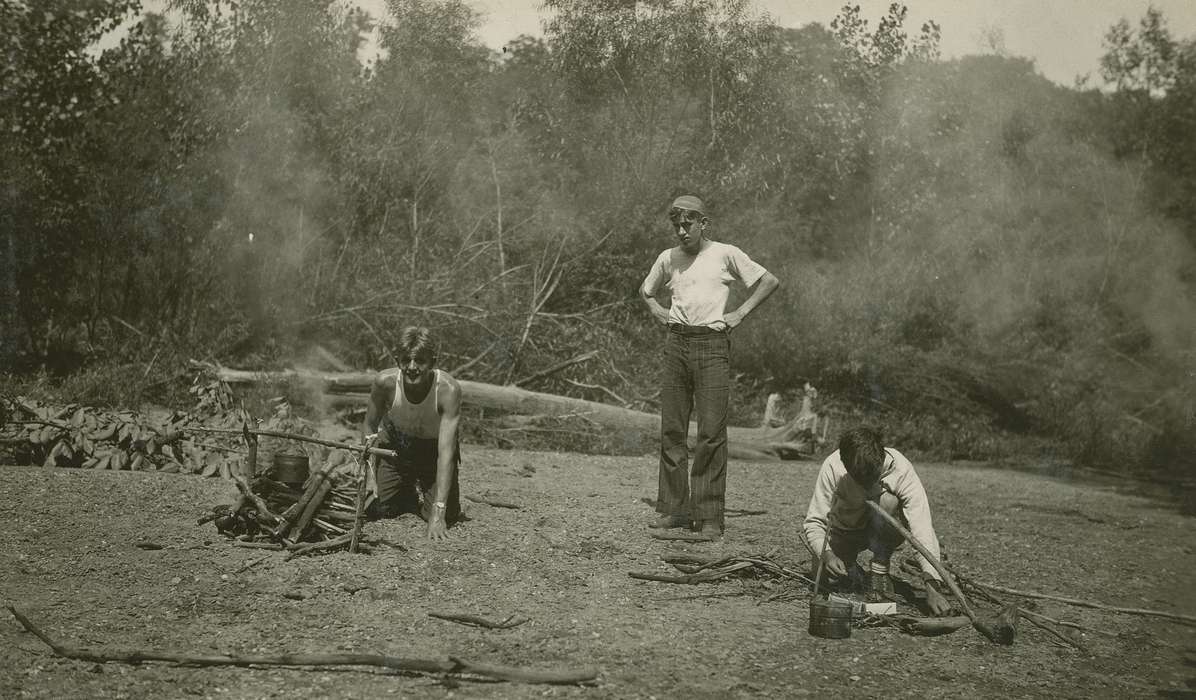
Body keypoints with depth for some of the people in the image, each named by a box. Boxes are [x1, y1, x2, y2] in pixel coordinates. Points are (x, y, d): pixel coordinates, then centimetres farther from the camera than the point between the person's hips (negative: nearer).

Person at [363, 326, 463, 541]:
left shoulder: (448, 389, -35)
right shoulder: (385, 381, -28)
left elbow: (446, 452, -36)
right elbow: (370, 425, -7)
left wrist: (438, 512, -40)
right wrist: (372, 478, -16)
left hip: (434, 448, -1)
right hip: (394, 445, 2)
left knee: (448, 516, -11)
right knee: (382, 510, -6)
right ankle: (411, 493, 28)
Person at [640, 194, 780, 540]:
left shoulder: (725, 254, 2)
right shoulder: (668, 258, 13)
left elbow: (769, 281, 5)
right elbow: (646, 289, 32)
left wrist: (740, 313, -3)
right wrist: (657, 310, 13)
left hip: (712, 345, -4)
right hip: (676, 343, 4)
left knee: (712, 433, -7)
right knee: (671, 430, 3)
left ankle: (709, 516, -5)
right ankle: (674, 508, 11)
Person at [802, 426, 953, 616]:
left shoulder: (900, 469, -32)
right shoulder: (832, 467, -29)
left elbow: (921, 527, -39)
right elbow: (814, 522, -24)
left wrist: (932, 586, -50)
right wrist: (826, 554, -45)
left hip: (884, 532, -1)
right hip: (845, 528, 1)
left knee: (886, 500, -33)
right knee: (823, 572, -25)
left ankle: (879, 572, -15)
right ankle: (850, 564, 10)